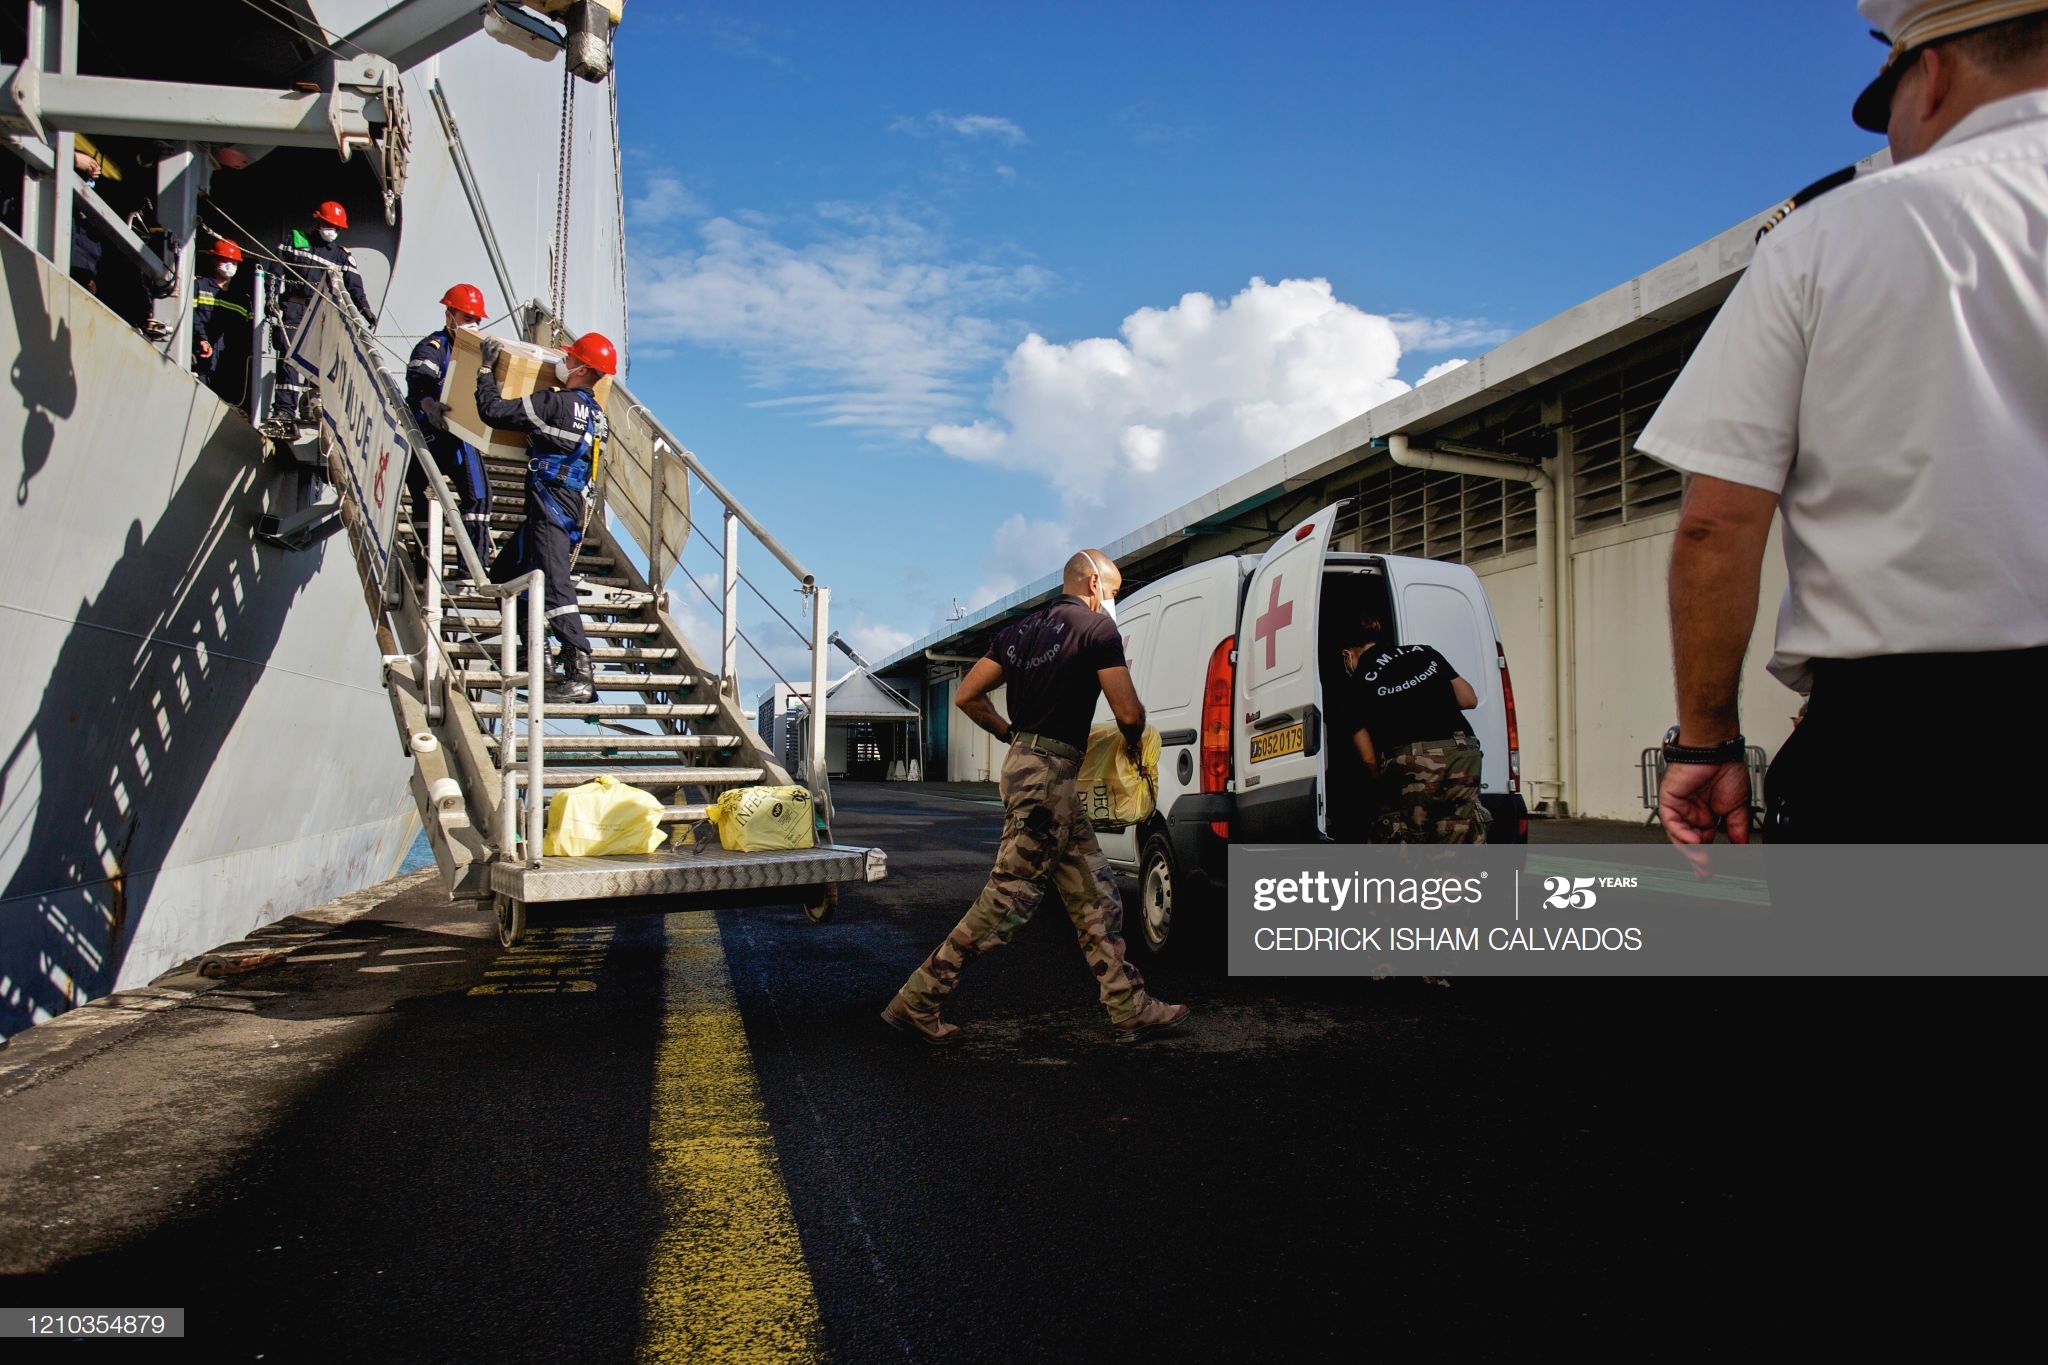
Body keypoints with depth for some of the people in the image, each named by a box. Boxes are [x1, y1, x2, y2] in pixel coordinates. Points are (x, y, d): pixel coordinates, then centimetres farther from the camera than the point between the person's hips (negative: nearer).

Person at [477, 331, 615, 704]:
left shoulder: (554, 403, -12)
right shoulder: (597, 416, 13)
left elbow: (492, 410, -9)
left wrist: (486, 368, 5)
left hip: (550, 509, -9)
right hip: (571, 509, 9)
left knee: (555, 584, -15)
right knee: (504, 571, 21)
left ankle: (579, 675, -23)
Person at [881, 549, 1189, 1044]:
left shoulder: (1024, 629, 16)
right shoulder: (1096, 626, -6)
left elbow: (968, 695, 13)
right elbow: (1128, 711, -11)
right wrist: (1133, 741, 10)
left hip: (1026, 762, 9)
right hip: (1048, 775, -9)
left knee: (1095, 894, 12)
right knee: (1008, 898, -5)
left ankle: (1130, 1007, 16)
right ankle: (917, 1001, -1)